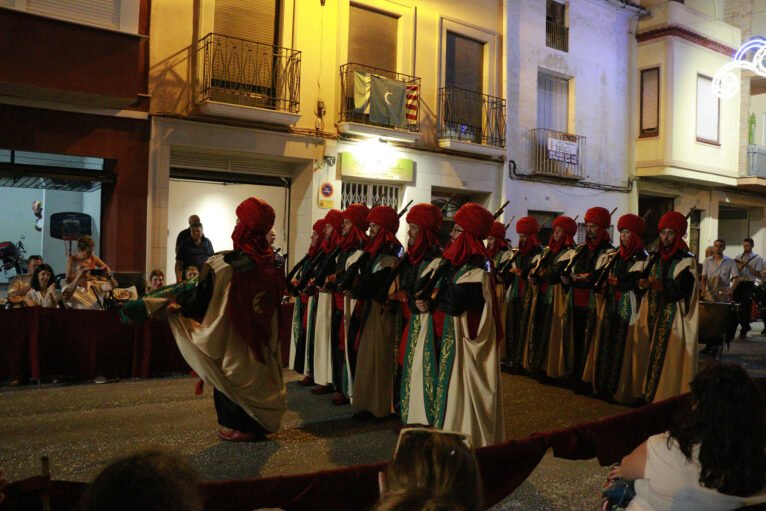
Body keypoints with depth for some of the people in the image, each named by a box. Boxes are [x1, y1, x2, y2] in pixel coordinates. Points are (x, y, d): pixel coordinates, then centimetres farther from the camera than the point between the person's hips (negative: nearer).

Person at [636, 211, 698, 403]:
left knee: (669, 359, -6)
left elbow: (678, 290, -19)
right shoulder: (658, 257, 13)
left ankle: (669, 397, 1)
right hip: (655, 315, 6)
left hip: (674, 318, -6)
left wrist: (651, 283, -30)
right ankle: (650, 393, 13)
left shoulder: (686, 260, -6)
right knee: (652, 355, 5)